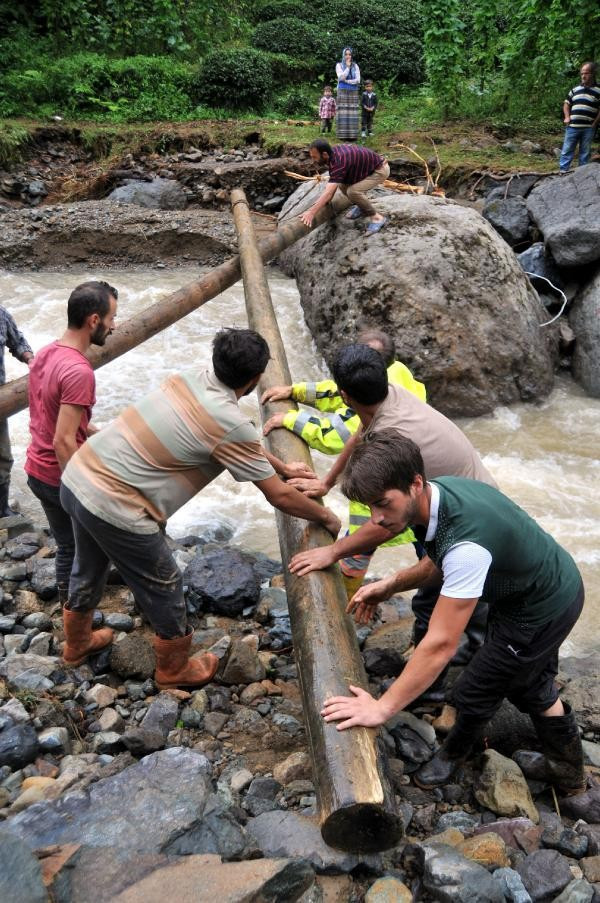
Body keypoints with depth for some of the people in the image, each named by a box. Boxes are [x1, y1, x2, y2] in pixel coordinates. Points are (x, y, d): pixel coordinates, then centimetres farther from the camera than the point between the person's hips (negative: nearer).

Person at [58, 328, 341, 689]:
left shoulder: (191, 379, 5)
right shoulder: (231, 425, -18)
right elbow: (279, 496, -8)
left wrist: (283, 467, 28)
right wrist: (326, 517, 8)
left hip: (78, 476, 8)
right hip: (114, 507, -8)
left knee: (89, 571, 31)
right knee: (164, 587, 15)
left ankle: (77, 644, 57)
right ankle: (175, 669, 39)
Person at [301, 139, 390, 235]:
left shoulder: (338, 161, -32)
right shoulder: (333, 152, -6)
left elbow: (329, 192, -41)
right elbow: (333, 183, 5)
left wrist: (312, 213, -46)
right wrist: (324, 200, -4)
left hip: (380, 169, -9)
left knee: (353, 191, -26)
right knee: (342, 184, 6)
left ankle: (377, 218, -10)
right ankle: (363, 207, 23)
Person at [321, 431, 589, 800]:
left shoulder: (466, 544, -41)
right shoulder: (435, 492, -14)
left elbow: (441, 644, -37)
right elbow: (439, 562, 8)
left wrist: (382, 708, -30)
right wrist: (390, 585, 0)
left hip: (543, 610, -8)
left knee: (475, 692, 8)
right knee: (531, 685, 26)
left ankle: (458, 751, 39)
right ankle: (570, 772, 47)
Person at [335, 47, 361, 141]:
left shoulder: (355, 66, 8)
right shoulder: (339, 65, 3)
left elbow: (358, 80, -2)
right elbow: (341, 77, -12)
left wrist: (346, 81, -9)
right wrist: (348, 67, -11)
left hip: (353, 92, 2)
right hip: (342, 91, -2)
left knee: (352, 113, -2)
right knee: (343, 113, -7)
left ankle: (352, 135, -2)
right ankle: (342, 135, -6)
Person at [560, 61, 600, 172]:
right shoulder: (575, 89, 10)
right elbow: (566, 104, 20)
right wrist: (567, 117, 5)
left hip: (588, 128, -3)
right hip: (572, 127, 3)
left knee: (585, 153, 6)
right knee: (566, 151, 3)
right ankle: (563, 172, 10)